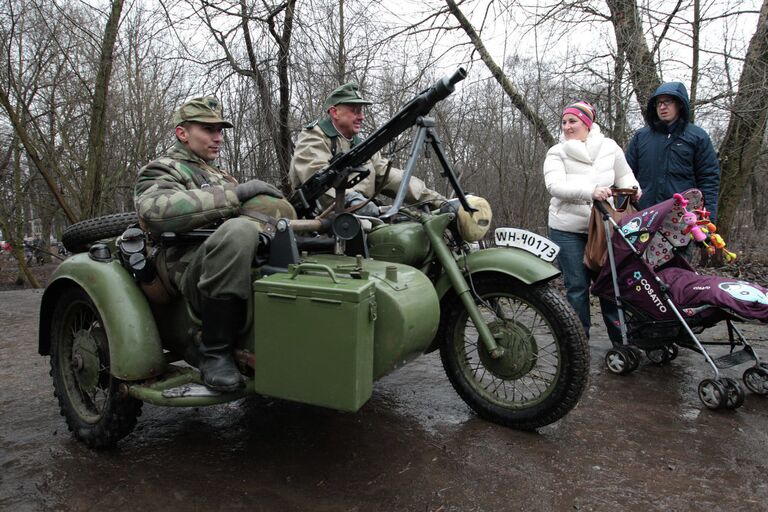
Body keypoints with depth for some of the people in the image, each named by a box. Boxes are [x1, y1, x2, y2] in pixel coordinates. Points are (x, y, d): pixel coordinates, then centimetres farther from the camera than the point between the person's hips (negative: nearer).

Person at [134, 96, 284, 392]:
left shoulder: (218, 175, 32)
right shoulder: (161, 170, 7)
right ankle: (214, 353, -25)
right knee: (239, 228, -38)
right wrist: (234, 194, -18)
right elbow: (156, 211, -17)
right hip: (191, 272, -7)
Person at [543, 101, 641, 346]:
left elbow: (624, 174, 21)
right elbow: (554, 185, -17)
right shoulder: (557, 153, 0)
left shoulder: (609, 147, 7)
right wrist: (590, 191, -30)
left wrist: (632, 188, -1)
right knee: (577, 286, 2)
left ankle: (621, 338, 18)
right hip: (567, 229, -2)